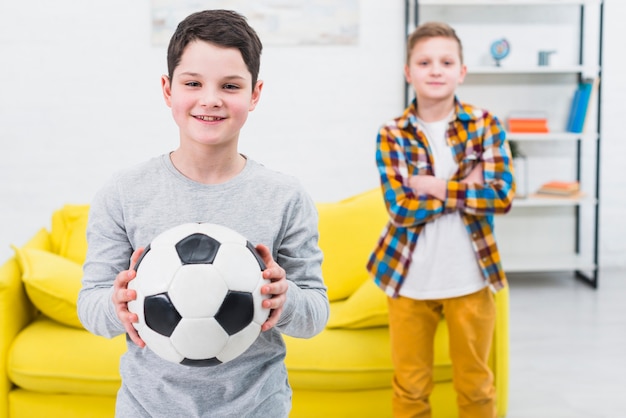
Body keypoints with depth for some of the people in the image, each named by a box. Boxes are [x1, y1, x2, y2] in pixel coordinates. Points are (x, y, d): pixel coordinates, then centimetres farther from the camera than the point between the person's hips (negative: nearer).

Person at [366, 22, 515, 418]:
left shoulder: (484, 124, -2)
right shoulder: (392, 135, -4)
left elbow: (503, 195, -13)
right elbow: (400, 208, -15)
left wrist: (436, 186, -15)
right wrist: (467, 189, -15)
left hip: (469, 278, 0)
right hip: (409, 278, 0)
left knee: (475, 383, 15)